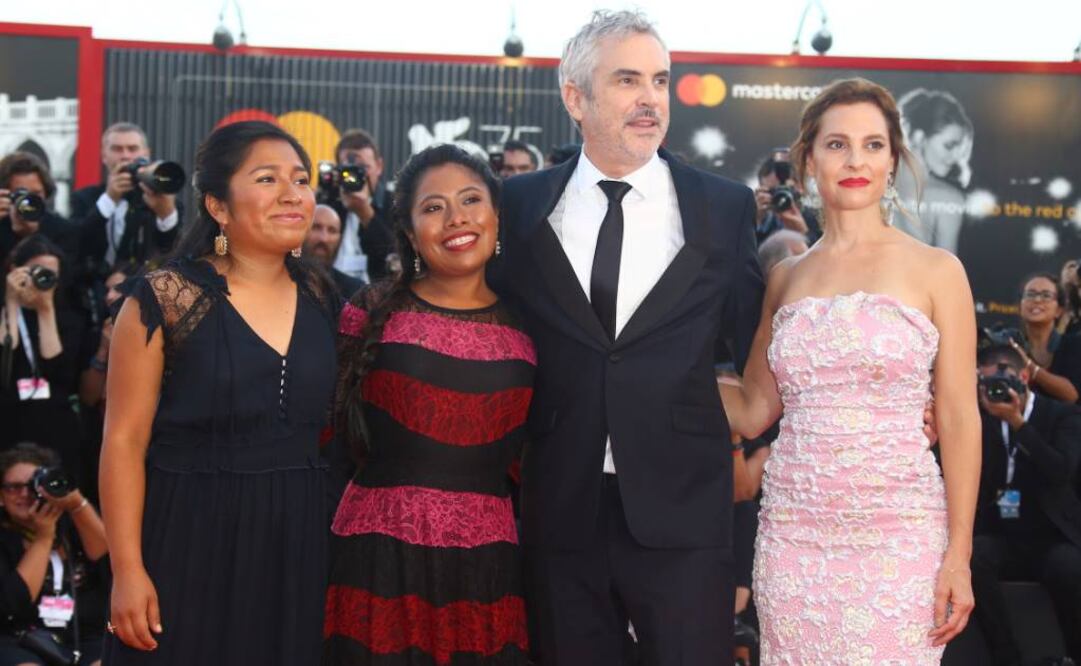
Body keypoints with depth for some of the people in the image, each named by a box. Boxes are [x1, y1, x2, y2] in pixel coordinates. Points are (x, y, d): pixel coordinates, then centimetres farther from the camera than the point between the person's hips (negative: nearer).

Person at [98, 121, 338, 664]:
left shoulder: (321, 298, 5)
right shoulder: (164, 300, -9)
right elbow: (124, 441, -10)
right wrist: (127, 570, -15)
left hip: (296, 543, 4)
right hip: (189, 540, -4)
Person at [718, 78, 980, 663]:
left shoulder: (934, 271, 0)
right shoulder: (786, 278, 10)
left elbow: (959, 421, -1)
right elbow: (753, 411, 11)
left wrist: (959, 555, -7)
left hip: (897, 539, -3)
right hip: (794, 532, 3)